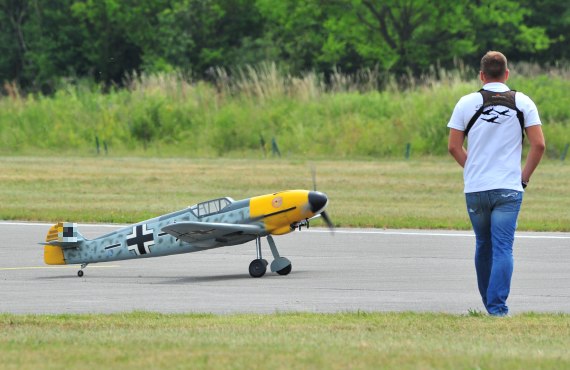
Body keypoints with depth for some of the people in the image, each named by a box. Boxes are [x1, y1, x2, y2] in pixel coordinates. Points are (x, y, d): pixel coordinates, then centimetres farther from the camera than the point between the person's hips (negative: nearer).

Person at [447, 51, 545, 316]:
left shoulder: (466, 103, 2)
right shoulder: (522, 102, 1)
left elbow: (454, 147, 4)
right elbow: (538, 144, -3)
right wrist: (525, 176, 8)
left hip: (475, 188, 1)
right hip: (509, 188, -1)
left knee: (483, 246, 15)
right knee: (503, 247, -5)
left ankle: (489, 302, 24)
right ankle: (498, 305, -16)